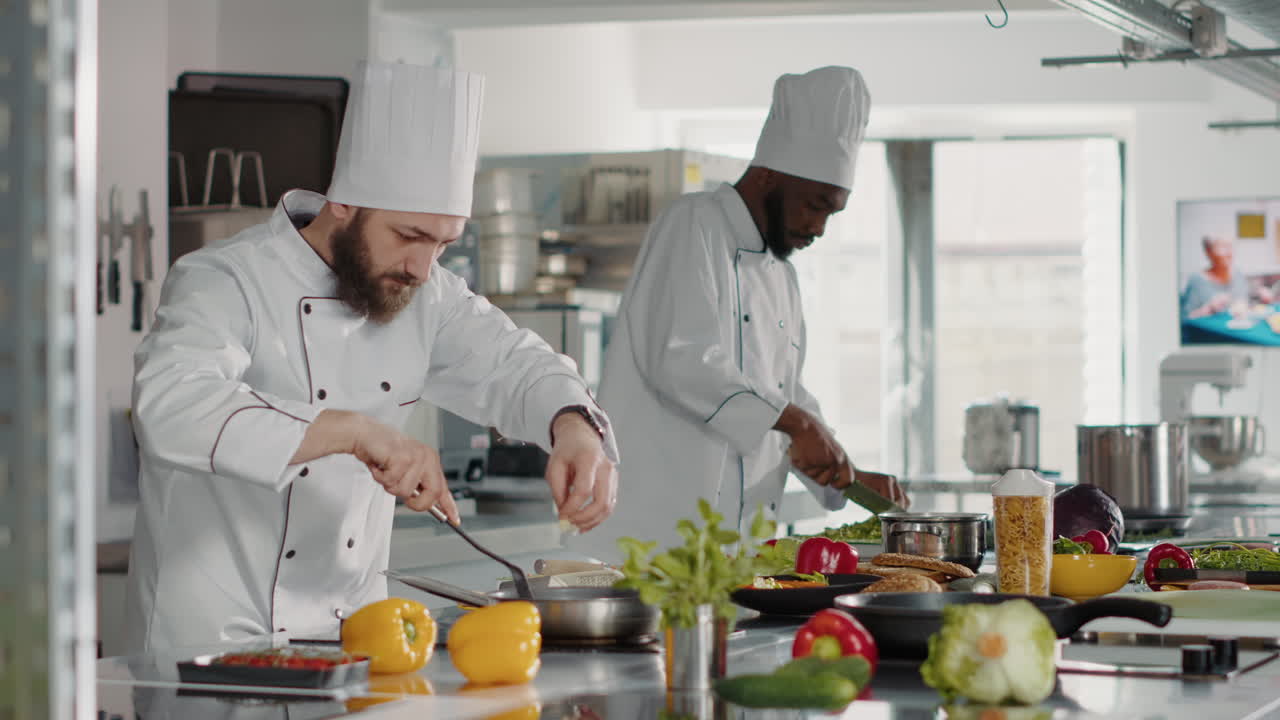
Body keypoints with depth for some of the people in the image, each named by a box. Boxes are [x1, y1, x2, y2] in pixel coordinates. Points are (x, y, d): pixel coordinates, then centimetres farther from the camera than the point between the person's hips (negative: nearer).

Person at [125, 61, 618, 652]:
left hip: (350, 634, 7)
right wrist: (354, 430, -38)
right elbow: (173, 407, -31)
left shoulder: (416, 291, 8)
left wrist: (573, 428, -11)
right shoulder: (224, 283, -14)